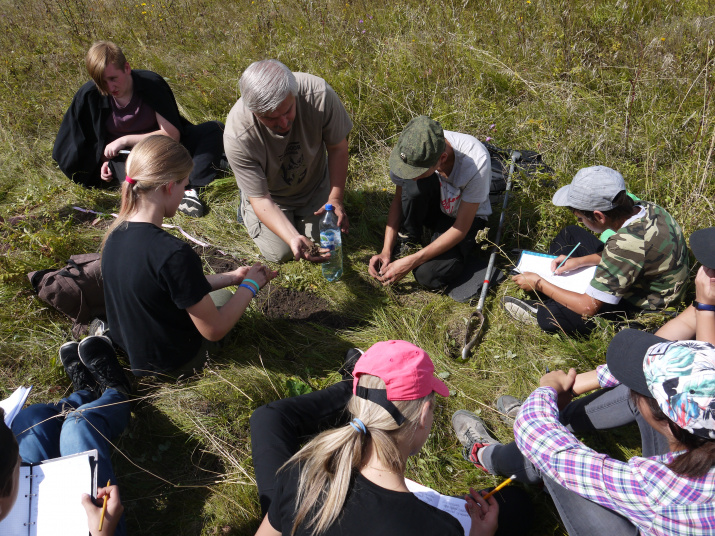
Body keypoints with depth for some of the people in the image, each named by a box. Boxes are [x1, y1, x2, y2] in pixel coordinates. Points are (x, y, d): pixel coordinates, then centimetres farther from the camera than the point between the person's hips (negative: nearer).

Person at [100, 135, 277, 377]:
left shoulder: (117, 232, -8)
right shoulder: (174, 254, -34)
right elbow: (214, 331, -23)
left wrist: (231, 277, 6)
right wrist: (249, 285, -9)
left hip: (126, 346, 7)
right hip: (167, 364, -6)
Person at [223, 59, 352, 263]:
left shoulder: (319, 94, -36)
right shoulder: (237, 136, -39)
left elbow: (337, 147, -18)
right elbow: (261, 200, -31)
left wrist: (336, 198, -25)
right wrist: (293, 238, -45)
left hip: (314, 185, 2)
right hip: (271, 194, -2)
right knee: (280, 253, 2)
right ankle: (246, 205, 27)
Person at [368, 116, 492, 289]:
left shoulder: (476, 162, -36)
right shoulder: (413, 149, -27)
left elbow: (461, 229, -28)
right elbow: (399, 199, -11)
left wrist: (410, 262, -30)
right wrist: (386, 252, -20)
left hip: (466, 216, -3)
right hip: (433, 205, 3)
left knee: (428, 275, -27)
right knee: (415, 186, -34)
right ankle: (409, 236, -5)